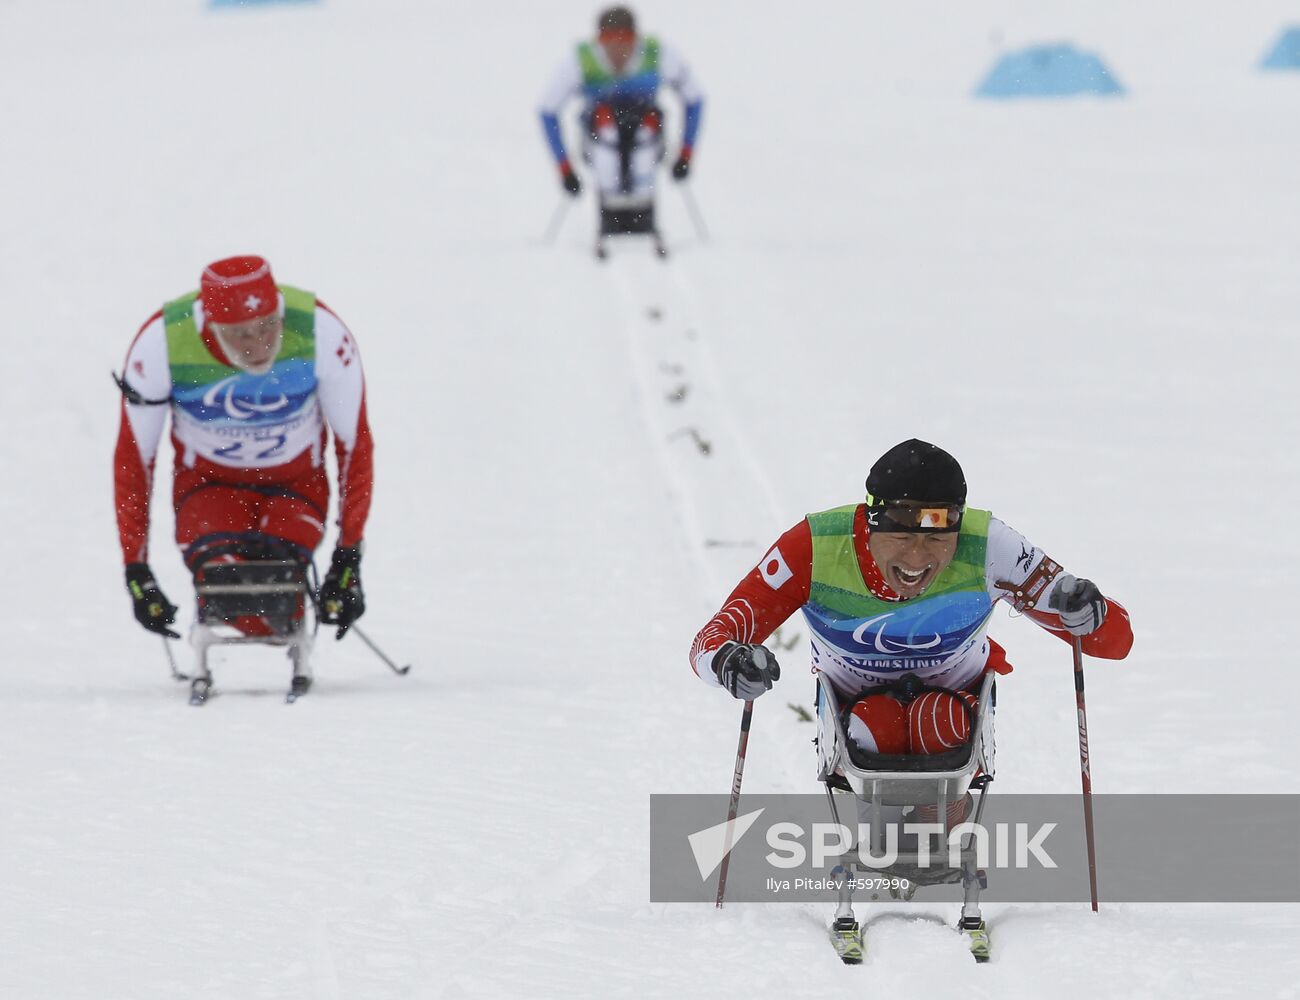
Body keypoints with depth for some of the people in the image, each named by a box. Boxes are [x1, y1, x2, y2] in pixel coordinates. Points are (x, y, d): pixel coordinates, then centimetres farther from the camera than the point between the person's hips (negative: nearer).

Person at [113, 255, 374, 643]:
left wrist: (348, 559, -15)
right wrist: (136, 573, -13)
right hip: (208, 483, 0)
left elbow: (355, 446, -13)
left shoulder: (320, 333, -25)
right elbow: (132, 459, -12)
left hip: (296, 484, 0)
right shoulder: (161, 343, -25)